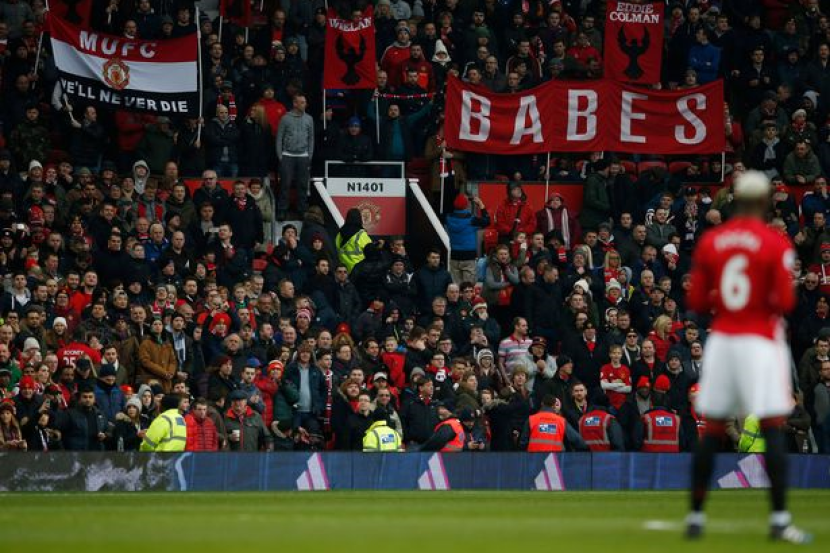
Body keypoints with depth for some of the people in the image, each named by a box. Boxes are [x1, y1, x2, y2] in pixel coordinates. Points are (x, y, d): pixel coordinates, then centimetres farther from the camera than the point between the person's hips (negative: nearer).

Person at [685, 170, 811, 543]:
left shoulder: (709, 242, 4)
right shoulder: (775, 244, -7)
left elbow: (696, 302, 4)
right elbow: (785, 302, -12)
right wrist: (768, 303, 9)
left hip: (721, 340, 4)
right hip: (760, 341, -4)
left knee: (712, 431, 9)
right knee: (773, 429, -3)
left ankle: (695, 516, 11)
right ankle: (779, 520, -8)